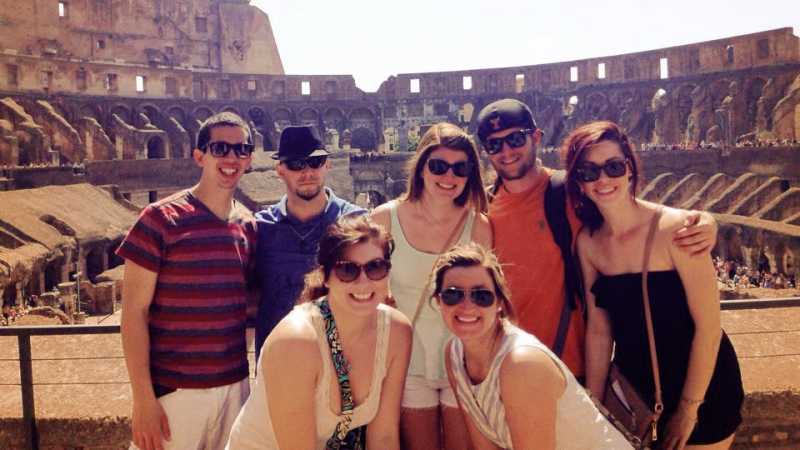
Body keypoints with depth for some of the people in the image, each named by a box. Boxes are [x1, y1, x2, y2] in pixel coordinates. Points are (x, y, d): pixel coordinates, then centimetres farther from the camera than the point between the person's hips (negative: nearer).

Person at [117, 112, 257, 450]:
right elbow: (134, 311, -9)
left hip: (236, 386, 4)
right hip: (173, 391, -4)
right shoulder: (161, 219, -8)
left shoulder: (249, 225, 5)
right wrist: (143, 400, -12)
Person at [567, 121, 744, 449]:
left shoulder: (675, 228, -22)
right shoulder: (587, 241, -8)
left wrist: (688, 409, -12)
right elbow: (598, 329, -3)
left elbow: (709, 327, -19)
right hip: (634, 384, 4)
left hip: (701, 386, -4)